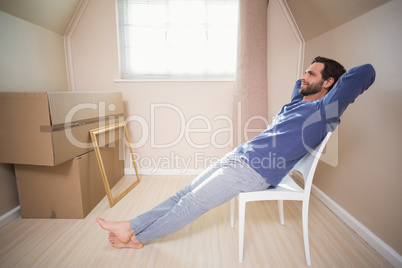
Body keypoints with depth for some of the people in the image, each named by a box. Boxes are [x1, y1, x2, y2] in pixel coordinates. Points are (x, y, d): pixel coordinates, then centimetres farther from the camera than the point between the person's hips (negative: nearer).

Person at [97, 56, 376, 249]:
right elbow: (299, 83, 41)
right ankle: (132, 228, 15)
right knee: (184, 193, 5)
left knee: (191, 203, -6)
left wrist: (342, 97, 5)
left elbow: (366, 72, -9)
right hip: (238, 156, 9)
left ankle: (136, 235, 13)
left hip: (254, 171, -8)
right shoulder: (297, 103, 20)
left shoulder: (325, 110, -4)